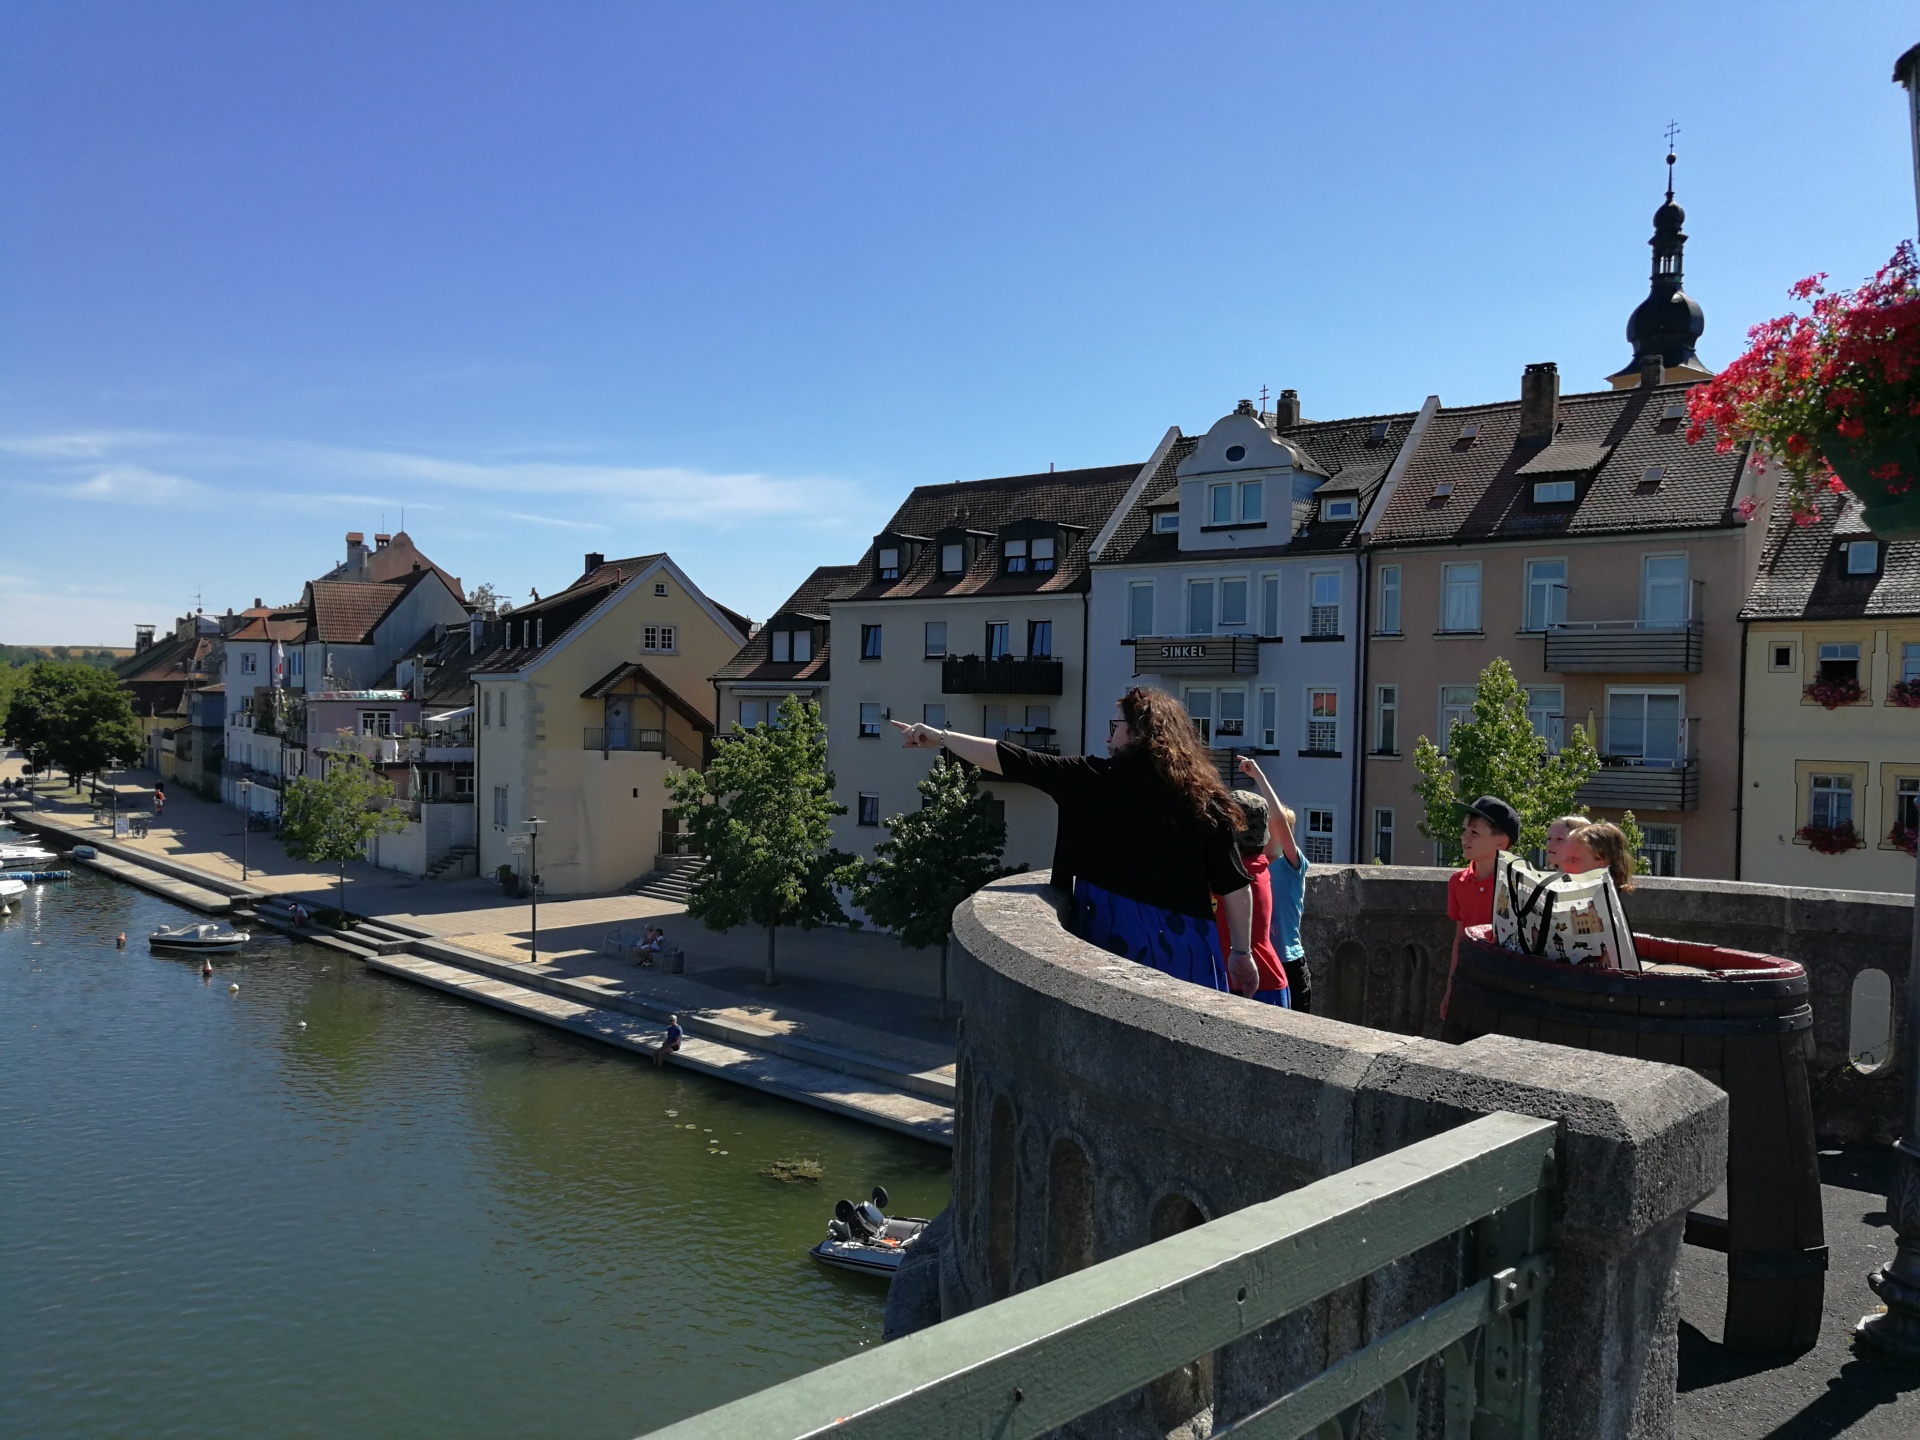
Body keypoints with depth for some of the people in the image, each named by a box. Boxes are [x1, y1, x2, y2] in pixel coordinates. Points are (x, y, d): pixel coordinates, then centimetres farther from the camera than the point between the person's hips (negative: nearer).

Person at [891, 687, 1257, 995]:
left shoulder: (1096, 779, -4)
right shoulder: (1202, 798, 4)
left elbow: (1010, 760, 0)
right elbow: (1235, 885, 3)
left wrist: (941, 737, 9)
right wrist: (1242, 952, 13)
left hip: (1116, 938, -3)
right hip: (1186, 948, 3)